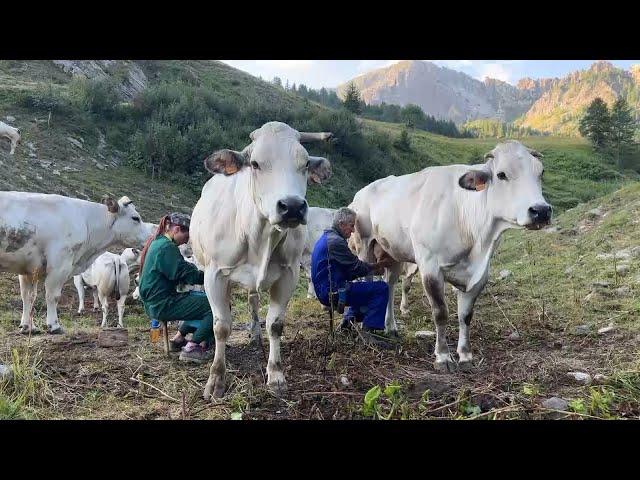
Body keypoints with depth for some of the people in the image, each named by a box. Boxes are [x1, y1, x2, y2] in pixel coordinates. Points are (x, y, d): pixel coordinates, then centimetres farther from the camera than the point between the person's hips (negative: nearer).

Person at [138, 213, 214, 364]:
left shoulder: (157, 243, 16)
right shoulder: (166, 247, -16)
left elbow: (181, 270, 18)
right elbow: (187, 275, -18)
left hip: (154, 303, 11)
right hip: (163, 304, -11)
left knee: (202, 299, 25)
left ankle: (178, 339, 27)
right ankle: (191, 348, -10)